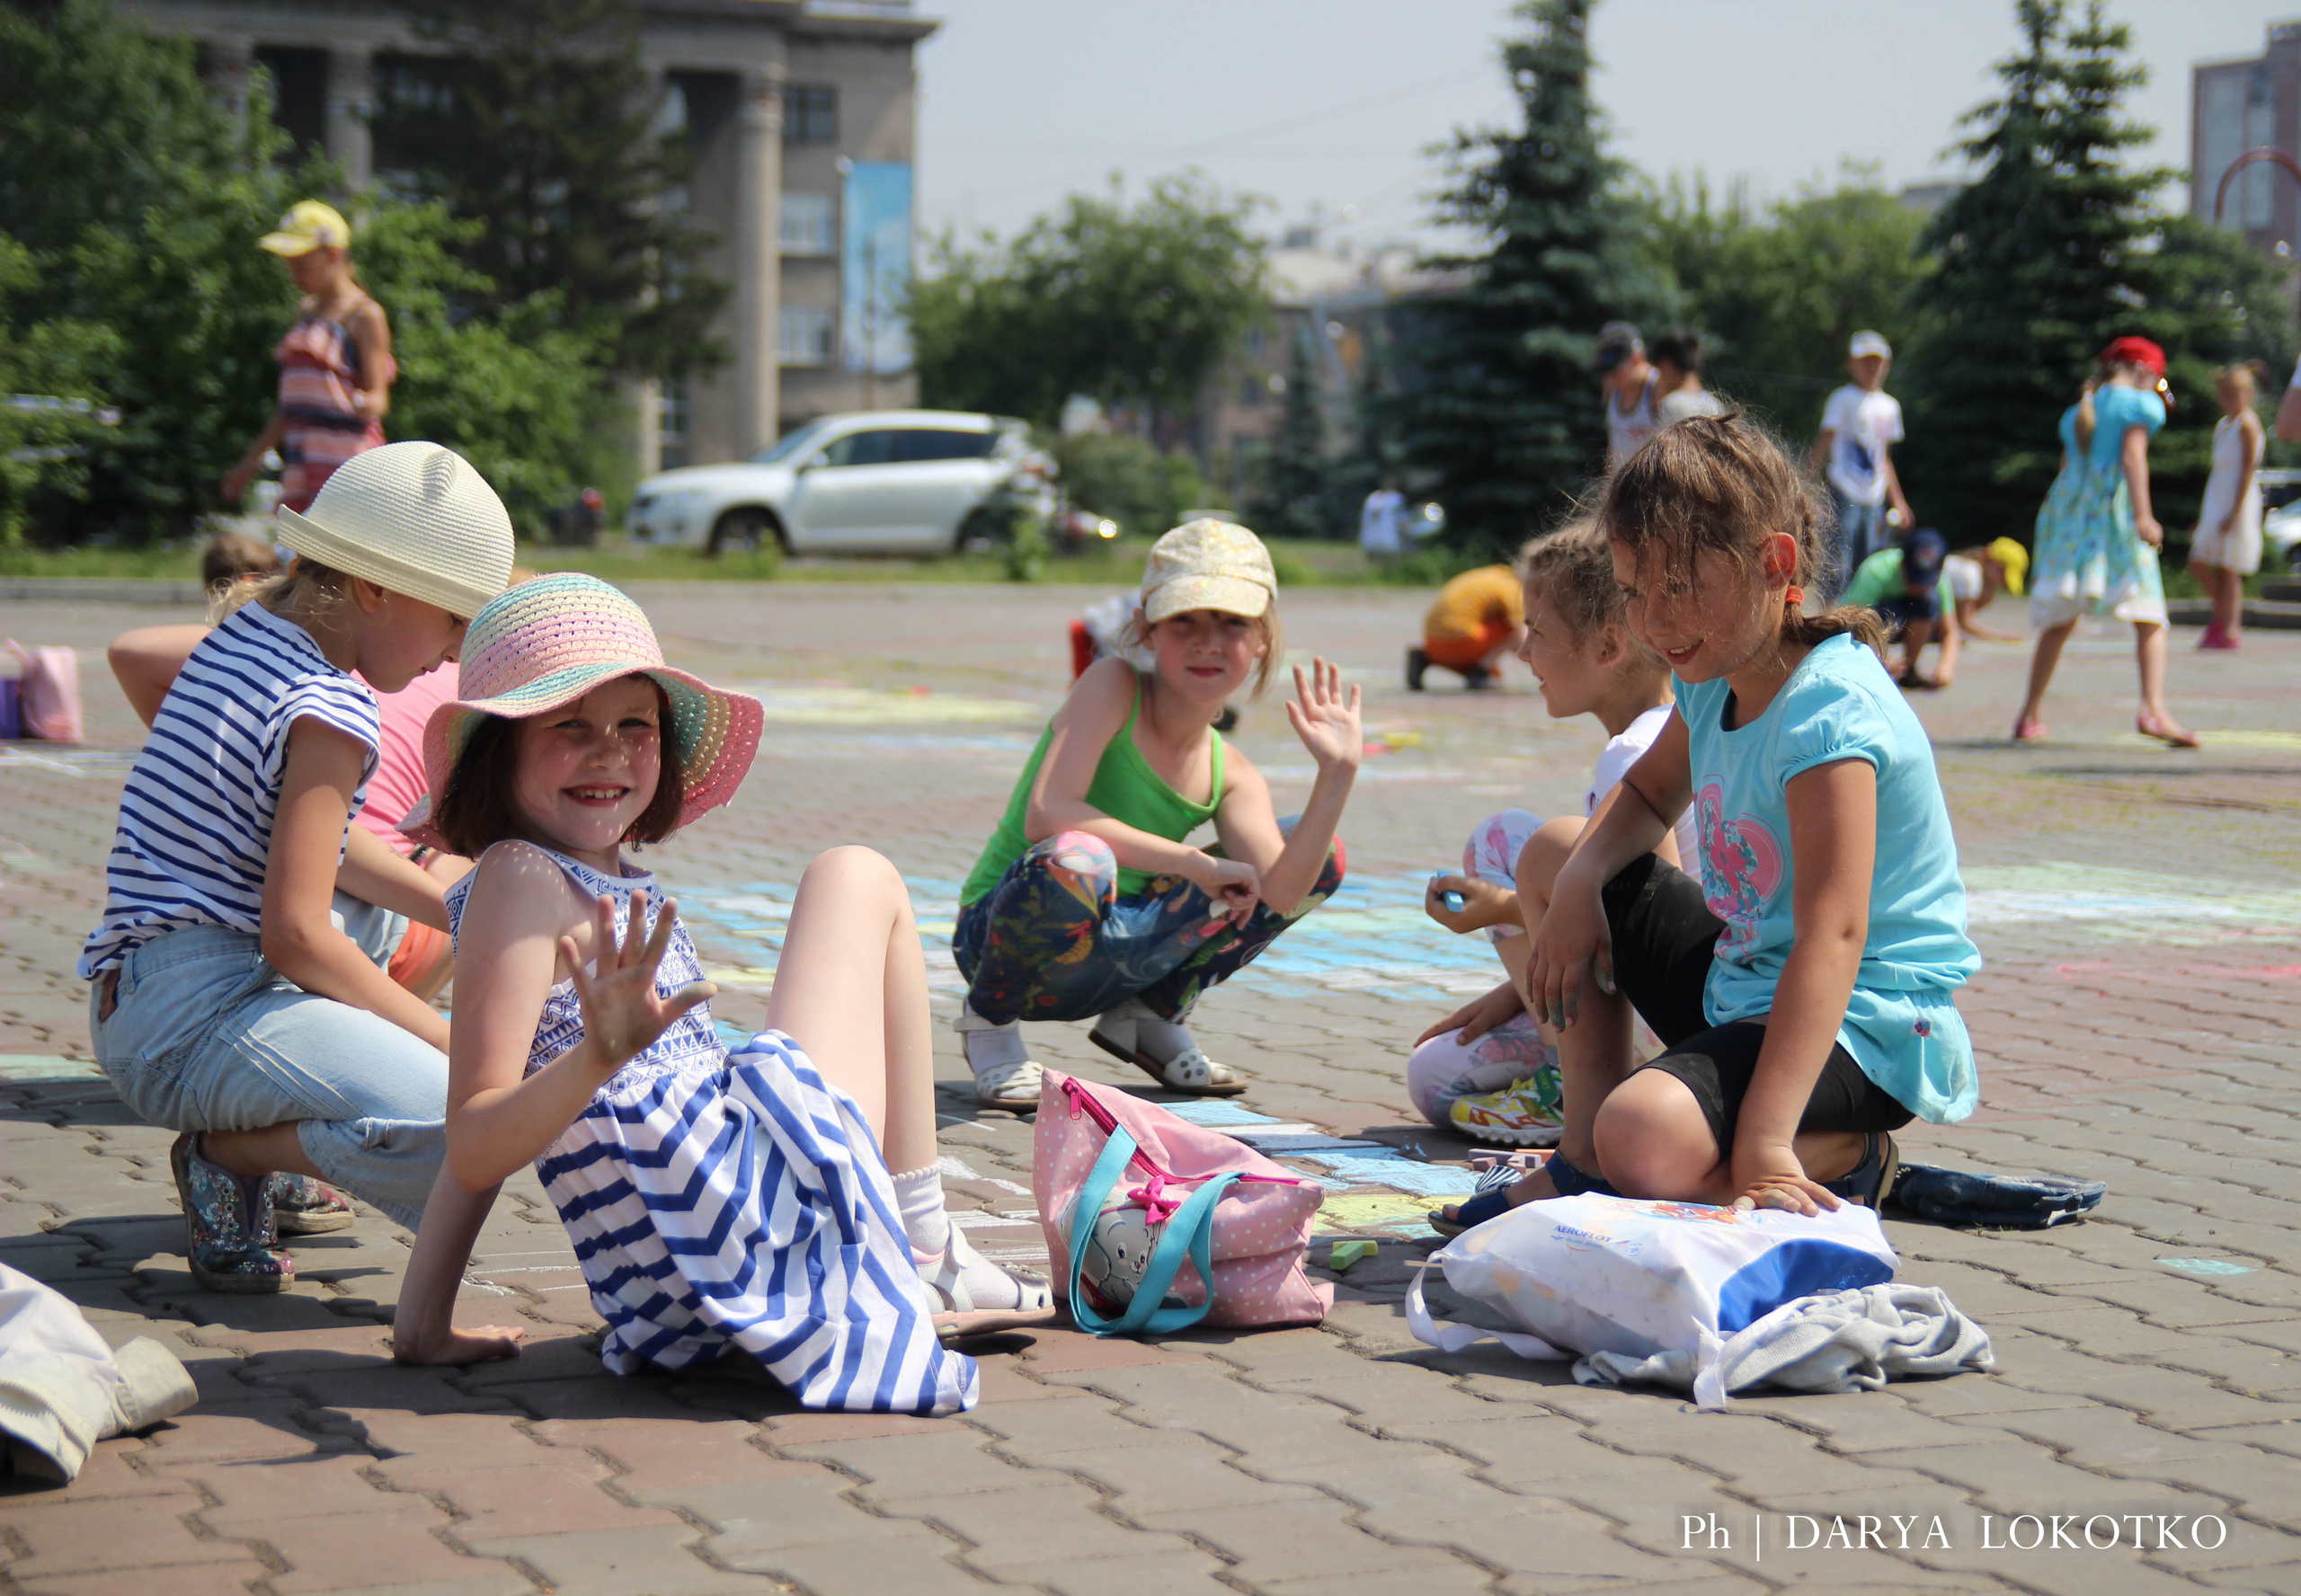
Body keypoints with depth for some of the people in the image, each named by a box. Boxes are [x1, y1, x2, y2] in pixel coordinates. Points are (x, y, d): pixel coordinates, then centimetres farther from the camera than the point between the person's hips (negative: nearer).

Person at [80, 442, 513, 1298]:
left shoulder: (243, 635, 14)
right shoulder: (328, 715, -15)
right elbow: (295, 936, -19)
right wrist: (447, 1036, -8)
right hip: (197, 1024, -10)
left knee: (373, 904, 38)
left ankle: (258, 1154, 22)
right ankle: (231, 1152, -7)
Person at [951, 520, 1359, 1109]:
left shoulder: (1230, 774, 1)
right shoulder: (1112, 685, -14)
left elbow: (1281, 892, -14)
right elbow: (1047, 816, -29)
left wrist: (1338, 773, -22)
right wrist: (1196, 864, -26)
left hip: (1114, 952, 6)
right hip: (1001, 932, -6)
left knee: (1319, 857, 2)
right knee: (1076, 862, -42)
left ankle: (1153, 1016, 13)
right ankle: (989, 1018, -9)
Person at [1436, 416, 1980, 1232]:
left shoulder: (1829, 715, -26)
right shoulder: (1715, 678, 3)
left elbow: (1833, 934, -33)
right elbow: (1648, 795, 22)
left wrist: (1764, 1143, -41)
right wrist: (1579, 880, -4)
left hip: (1859, 1024, -10)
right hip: (1746, 979, 10)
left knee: (1647, 1142, -34)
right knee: (1555, 863, 16)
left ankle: (1842, 1164, -3)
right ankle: (1585, 1160, 13)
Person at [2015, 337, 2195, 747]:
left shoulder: (2078, 411, 22)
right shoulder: (2137, 404, 2)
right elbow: (2132, 457, -12)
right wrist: (2143, 517, -20)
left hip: (2070, 514, 6)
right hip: (2114, 512, -6)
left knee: (2058, 623, 13)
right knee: (2149, 619, -8)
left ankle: (2028, 717, 13)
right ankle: (2153, 709, -26)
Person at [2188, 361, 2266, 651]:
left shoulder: (2247, 424, -8)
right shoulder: (2221, 425, 18)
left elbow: (2248, 469, -14)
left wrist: (2234, 511, -20)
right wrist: (2203, 515, 21)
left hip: (2238, 500, -8)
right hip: (2215, 500, 8)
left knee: (2228, 569, -8)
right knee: (2198, 564, 4)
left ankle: (2229, 631, -5)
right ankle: (2224, 614, 20)